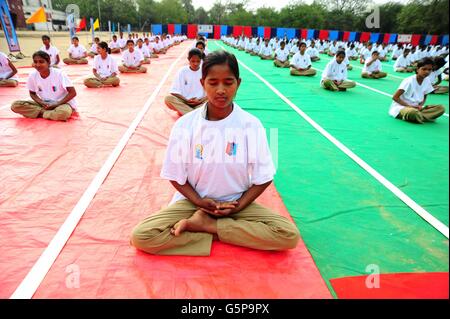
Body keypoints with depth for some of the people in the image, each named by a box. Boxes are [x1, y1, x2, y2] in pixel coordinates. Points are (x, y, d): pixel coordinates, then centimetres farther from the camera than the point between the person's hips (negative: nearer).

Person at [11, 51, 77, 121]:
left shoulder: (59, 74, -17)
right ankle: (53, 113, -17)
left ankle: (41, 113, -11)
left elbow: (73, 93, -16)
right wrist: (42, 103, -12)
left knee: (63, 112, -41)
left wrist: (56, 104, -21)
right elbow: (32, 93, 9)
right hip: (44, 104, 5)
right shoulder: (32, 75, -5)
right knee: (15, 105, -13)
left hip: (62, 103, -5)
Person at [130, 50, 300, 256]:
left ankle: (204, 225, -13)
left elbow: (263, 178, -3)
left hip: (237, 203, 1)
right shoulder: (185, 125, -10)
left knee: (289, 235, -21)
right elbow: (176, 177, -2)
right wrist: (200, 202, -14)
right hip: (194, 201, 0)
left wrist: (238, 207, -13)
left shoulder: (251, 126, -10)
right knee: (140, 236, -20)